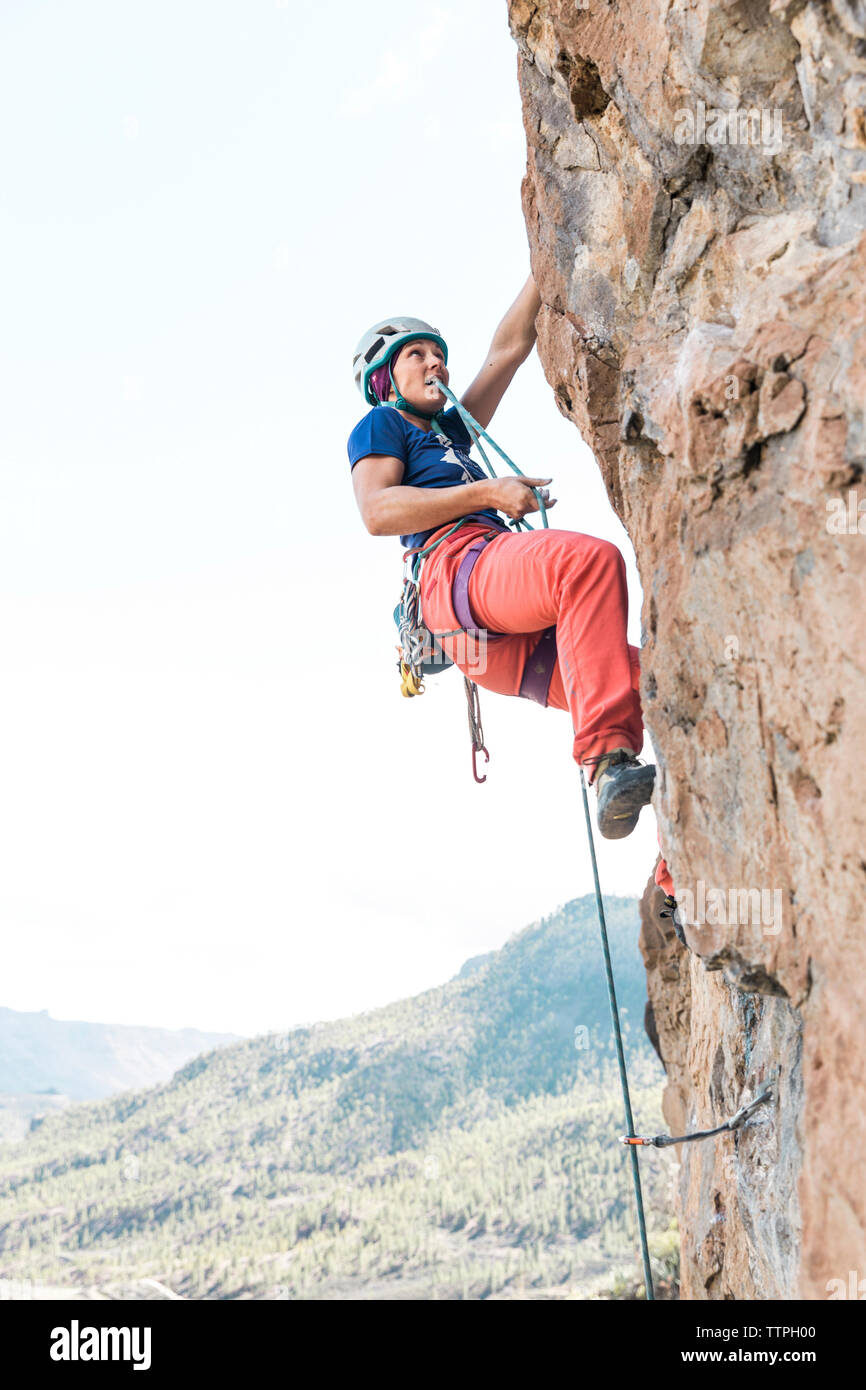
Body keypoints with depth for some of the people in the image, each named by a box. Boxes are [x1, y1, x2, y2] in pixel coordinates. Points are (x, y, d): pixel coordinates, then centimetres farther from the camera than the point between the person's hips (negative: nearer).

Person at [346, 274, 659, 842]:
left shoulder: (452, 429, 40)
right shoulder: (380, 424, 19)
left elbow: (510, 347, 40)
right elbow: (378, 511, -1)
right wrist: (486, 493, -6)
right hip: (458, 566, -8)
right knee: (591, 557, -35)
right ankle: (609, 760, -44)